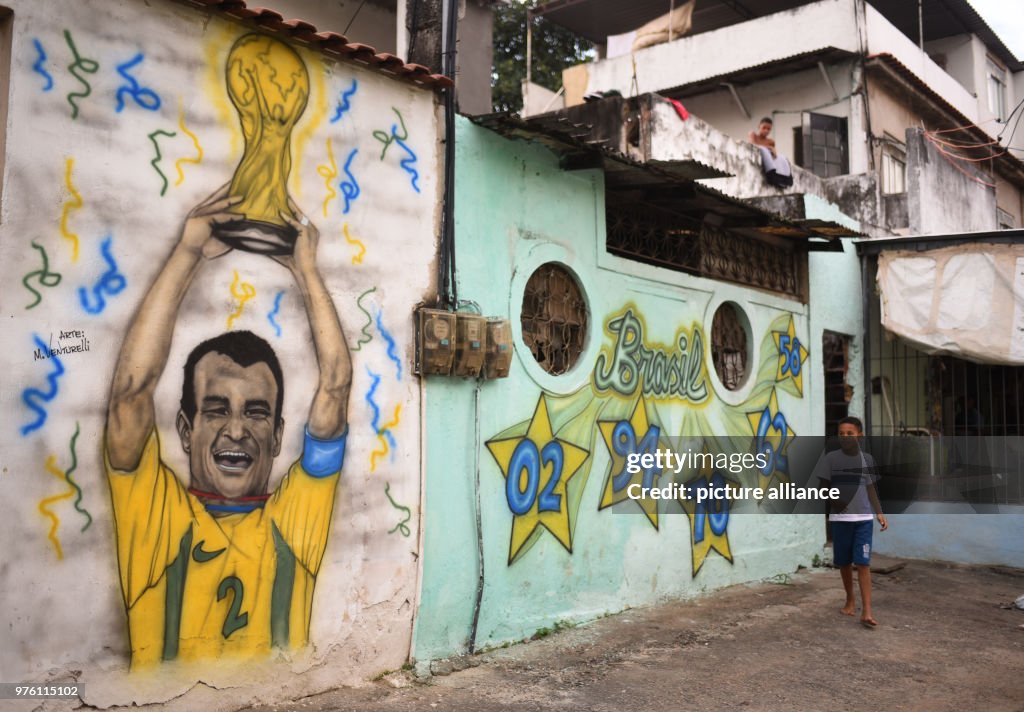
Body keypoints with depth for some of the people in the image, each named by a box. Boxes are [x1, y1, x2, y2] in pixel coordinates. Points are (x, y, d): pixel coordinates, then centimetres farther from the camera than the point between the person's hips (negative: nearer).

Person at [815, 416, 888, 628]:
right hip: (840, 518, 0)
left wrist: (880, 513, 8)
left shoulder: (867, 459, 6)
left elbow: (871, 489, 14)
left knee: (863, 563, -6)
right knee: (844, 562, 11)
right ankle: (850, 600, 31)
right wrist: (831, 499, -16)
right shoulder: (831, 458, -3)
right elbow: (824, 487, 2)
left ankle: (866, 611, -7)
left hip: (864, 518, 1)